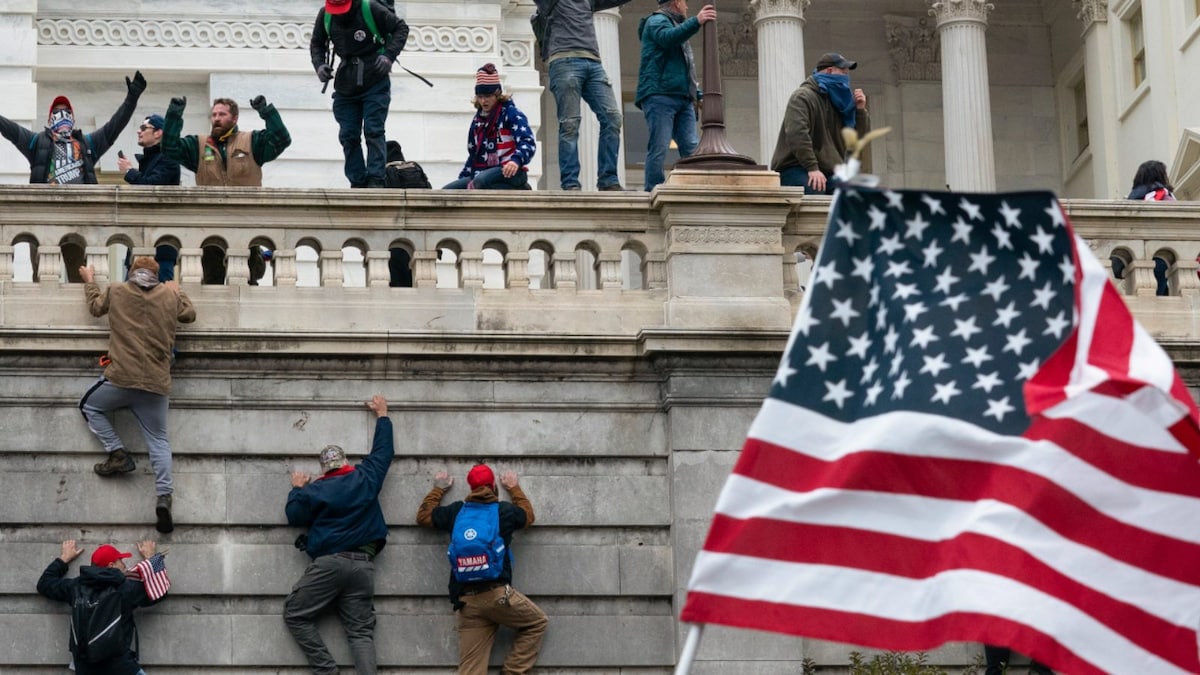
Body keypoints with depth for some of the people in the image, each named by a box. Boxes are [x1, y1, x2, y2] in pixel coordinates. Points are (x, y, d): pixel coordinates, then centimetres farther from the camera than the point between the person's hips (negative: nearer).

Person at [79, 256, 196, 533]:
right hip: (157, 385, 2)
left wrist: (89, 280, 42)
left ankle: (118, 454, 8)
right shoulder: (170, 295, 7)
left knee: (89, 406, 24)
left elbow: (95, 306, 24)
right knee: (158, 440, 7)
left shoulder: (117, 292, 4)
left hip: (121, 378, -2)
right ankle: (163, 496, -13)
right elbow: (190, 315, 25)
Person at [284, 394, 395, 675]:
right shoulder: (365, 478, 10)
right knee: (361, 631, 2)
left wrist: (297, 489, 26)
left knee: (295, 615, 6)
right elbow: (384, 450, 24)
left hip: (329, 563, -4)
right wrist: (382, 415, 38)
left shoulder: (315, 490, 1)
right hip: (363, 565, 4)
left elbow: (294, 516, 11)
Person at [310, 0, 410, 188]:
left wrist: (389, 55, -17)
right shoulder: (325, 15, -2)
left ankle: (376, 180, -8)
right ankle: (358, 183, 8)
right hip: (345, 86, 4)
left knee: (373, 132, -9)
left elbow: (401, 28, -4)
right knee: (348, 136, 2)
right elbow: (317, 44, 15)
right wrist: (319, 64, -4)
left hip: (375, 84, -4)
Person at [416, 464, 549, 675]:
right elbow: (528, 515, 29)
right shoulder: (505, 511, 5)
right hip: (497, 593, -3)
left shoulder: (456, 512, 11)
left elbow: (423, 516, 28)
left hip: (466, 600, 3)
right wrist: (513, 487, 43)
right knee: (537, 622, 19)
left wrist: (438, 489, 42)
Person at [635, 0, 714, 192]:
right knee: (659, 147, -13)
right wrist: (696, 22, -32)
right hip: (659, 95, -8)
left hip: (683, 99, 8)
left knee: (691, 148, -5)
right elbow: (667, 37, -22)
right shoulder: (656, 21, 3)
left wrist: (698, 93, 21)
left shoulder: (677, 26, 31)